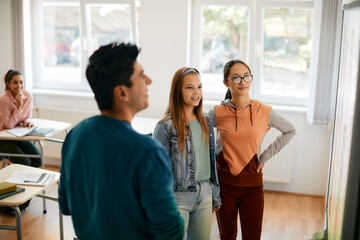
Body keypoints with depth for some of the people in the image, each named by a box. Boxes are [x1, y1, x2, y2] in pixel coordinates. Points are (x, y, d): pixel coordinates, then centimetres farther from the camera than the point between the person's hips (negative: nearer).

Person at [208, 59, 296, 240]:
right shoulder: (217, 113, -7)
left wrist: (265, 156, 3)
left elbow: (290, 131, 10)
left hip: (252, 184, 0)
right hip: (225, 183, 0)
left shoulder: (265, 112, -6)